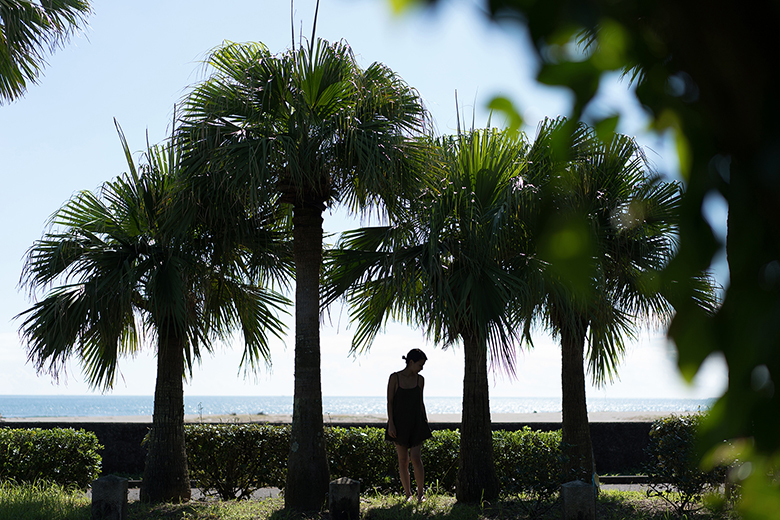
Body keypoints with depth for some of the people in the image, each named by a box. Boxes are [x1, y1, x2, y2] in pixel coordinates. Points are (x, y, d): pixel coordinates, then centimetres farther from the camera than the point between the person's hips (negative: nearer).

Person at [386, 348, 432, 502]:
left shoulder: (420, 379, 5)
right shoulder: (395, 378, -5)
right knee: (403, 460, 3)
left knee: (415, 457, -10)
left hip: (416, 423, 2)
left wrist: (426, 422, 11)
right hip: (399, 423, -2)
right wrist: (391, 424, -10)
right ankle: (408, 494, 13)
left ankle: (421, 492, 1)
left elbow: (421, 402, 12)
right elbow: (389, 402, -5)